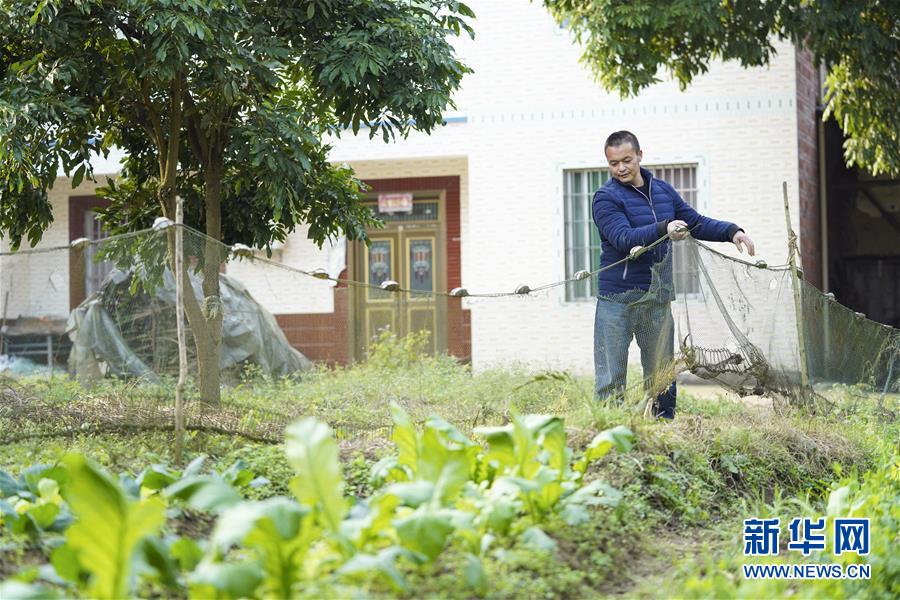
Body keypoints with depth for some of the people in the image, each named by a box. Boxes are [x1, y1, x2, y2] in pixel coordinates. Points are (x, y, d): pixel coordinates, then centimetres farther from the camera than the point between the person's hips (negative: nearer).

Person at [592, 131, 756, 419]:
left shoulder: (663, 190, 14)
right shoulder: (606, 198, -7)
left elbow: (696, 222, 21)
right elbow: (623, 238, -22)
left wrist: (732, 231, 6)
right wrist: (663, 229, -36)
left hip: (658, 299, 5)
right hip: (617, 300, -5)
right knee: (610, 380, -5)